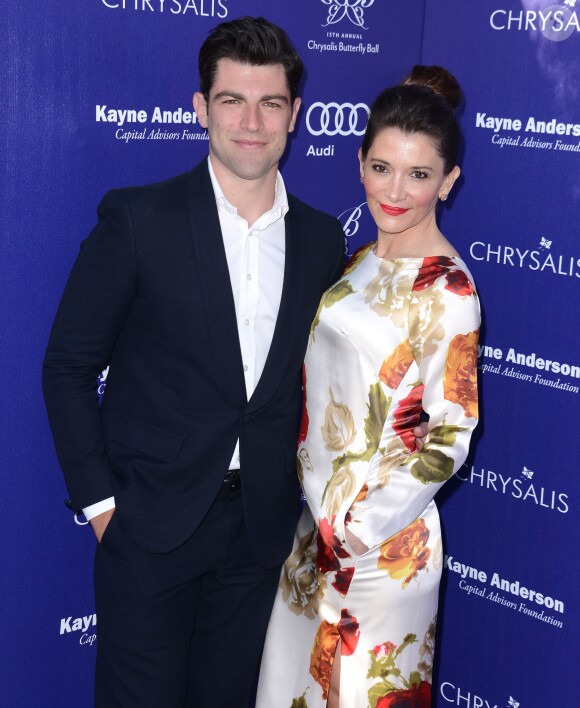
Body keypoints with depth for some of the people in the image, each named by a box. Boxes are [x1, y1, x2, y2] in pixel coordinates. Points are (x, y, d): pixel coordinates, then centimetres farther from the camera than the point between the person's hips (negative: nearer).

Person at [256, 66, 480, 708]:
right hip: (318, 511, 7)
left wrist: (361, 528, -17)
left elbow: (451, 435, -16)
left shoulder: (448, 291, -17)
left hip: (380, 531, -7)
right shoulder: (361, 261, 6)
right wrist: (319, 509, 8)